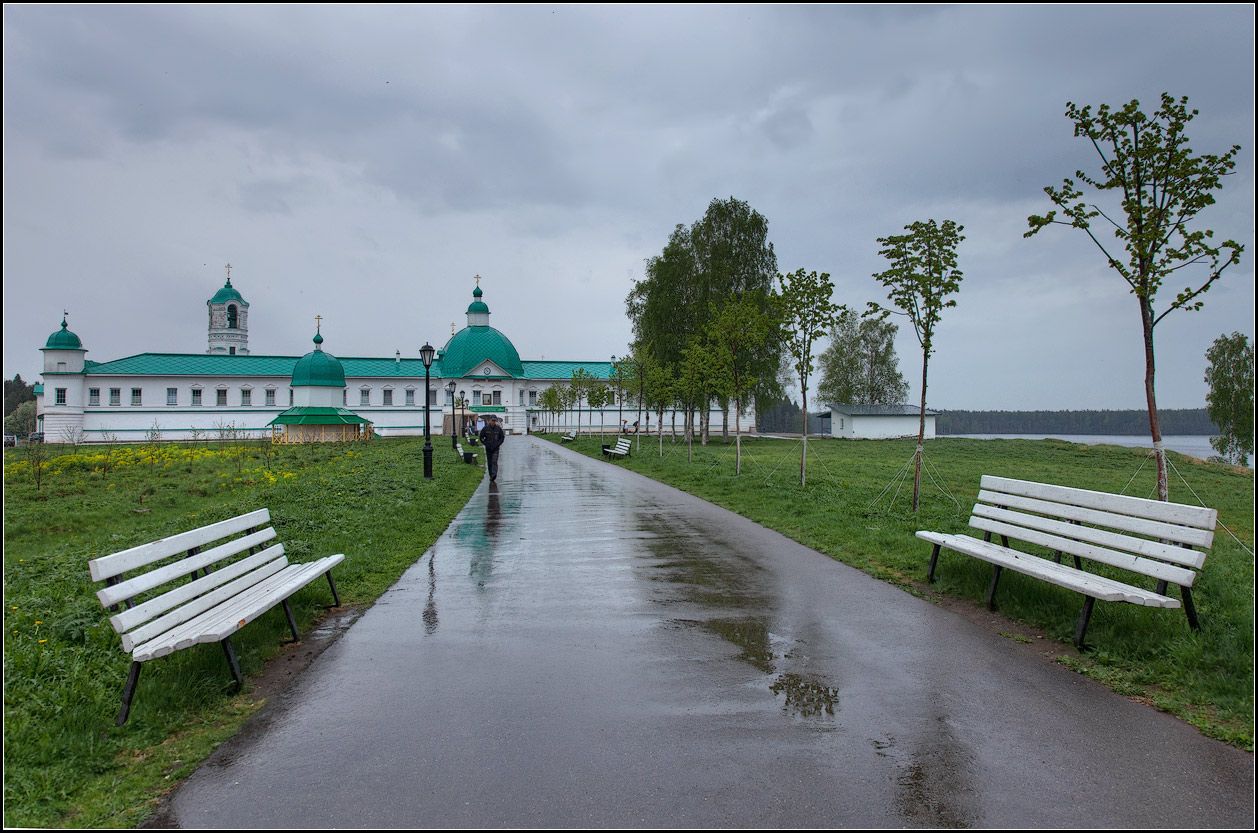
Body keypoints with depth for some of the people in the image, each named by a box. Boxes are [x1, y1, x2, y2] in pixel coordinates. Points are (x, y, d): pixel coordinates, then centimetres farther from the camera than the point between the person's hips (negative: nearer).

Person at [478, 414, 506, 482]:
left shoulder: (498, 429, 0)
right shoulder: (485, 428, -1)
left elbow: (502, 437, 7)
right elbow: (481, 438, 4)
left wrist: (498, 444, -6)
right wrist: (486, 444, -6)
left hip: (495, 449, -1)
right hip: (488, 448, 1)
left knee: (494, 461, -16)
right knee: (489, 463, 6)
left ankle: (494, 475, -26)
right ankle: (491, 476, 16)